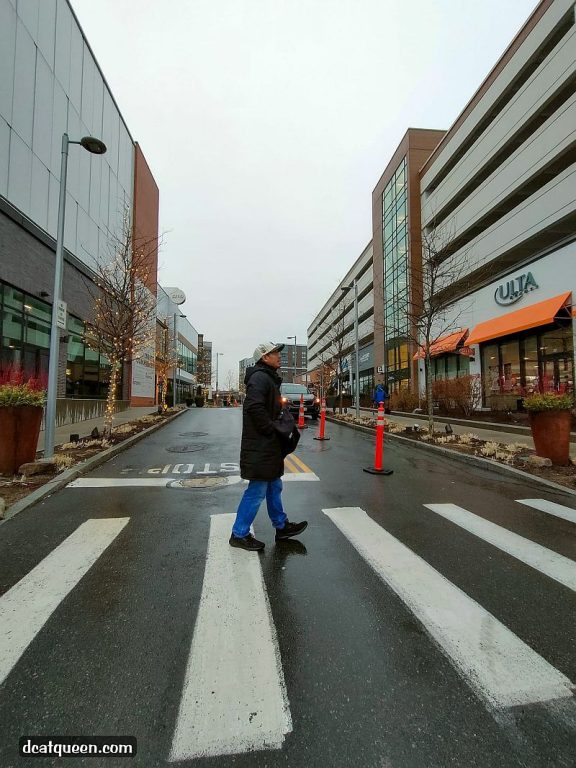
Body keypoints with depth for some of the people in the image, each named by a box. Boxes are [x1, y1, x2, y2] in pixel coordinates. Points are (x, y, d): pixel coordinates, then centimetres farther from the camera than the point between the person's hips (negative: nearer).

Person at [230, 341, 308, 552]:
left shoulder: (268, 378, 18)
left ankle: (281, 526, 35)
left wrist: (276, 430, 11)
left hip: (268, 446, 11)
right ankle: (239, 534, 14)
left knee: (274, 487, 20)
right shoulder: (260, 377, -16)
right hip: (260, 447, -11)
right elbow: (255, 408, -29)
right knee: (257, 490, -1)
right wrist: (271, 431, -20)